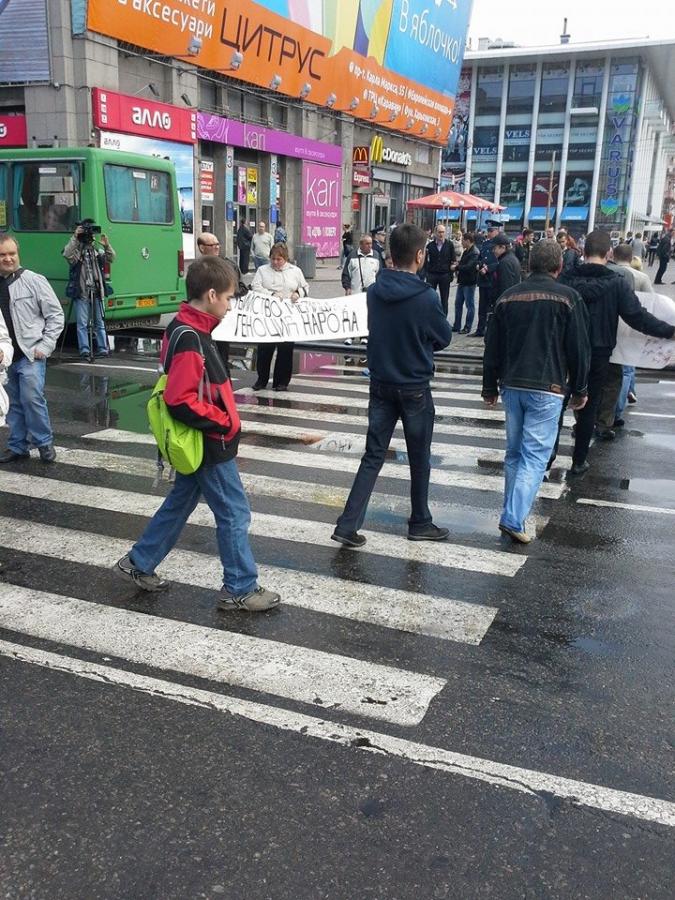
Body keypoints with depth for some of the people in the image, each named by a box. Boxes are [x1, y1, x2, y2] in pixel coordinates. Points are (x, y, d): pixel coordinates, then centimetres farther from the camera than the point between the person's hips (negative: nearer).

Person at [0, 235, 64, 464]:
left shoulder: (34, 280, -4)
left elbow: (55, 314, -2)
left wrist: (44, 346, -8)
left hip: (30, 355, -4)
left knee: (32, 398, -12)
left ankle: (44, 442, 6)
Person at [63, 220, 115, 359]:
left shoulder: (97, 251, 14)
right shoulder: (76, 250, 1)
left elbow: (111, 259, 5)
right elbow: (67, 254, -19)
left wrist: (106, 246, -11)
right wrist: (74, 237, -25)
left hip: (97, 293, 4)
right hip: (81, 294, -4)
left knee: (100, 322, 8)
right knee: (82, 323, -4)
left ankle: (102, 348, 14)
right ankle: (84, 350, -3)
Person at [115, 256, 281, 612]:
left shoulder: (187, 329, 7)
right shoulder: (191, 339, -24)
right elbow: (180, 400, -29)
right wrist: (224, 422, -19)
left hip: (200, 443, 10)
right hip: (210, 444, -10)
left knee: (180, 502, 22)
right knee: (234, 513, 2)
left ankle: (139, 563, 33)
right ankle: (240, 589, 14)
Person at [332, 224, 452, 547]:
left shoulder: (374, 292, -4)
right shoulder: (426, 297, -18)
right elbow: (444, 337, -3)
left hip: (380, 384, 4)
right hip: (415, 388, -4)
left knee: (373, 456, 8)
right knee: (419, 459, 13)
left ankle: (348, 525, 1)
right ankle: (420, 523, 28)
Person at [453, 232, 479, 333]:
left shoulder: (474, 253, -16)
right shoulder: (465, 251, 12)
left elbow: (469, 267, -25)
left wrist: (457, 267, -15)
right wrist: (458, 264, -1)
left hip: (469, 283, -9)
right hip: (462, 281, 9)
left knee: (469, 305, 1)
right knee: (458, 304, 13)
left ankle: (467, 327, 7)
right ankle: (457, 326, 21)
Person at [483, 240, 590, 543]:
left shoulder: (508, 297, 8)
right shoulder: (567, 298, -5)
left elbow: (492, 347, 12)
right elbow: (579, 348, -3)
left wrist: (490, 387, 20)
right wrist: (580, 390, 8)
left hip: (511, 386, 5)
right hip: (547, 389, -5)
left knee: (514, 453, 15)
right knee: (535, 455, -4)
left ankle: (513, 513, 22)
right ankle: (513, 519, -12)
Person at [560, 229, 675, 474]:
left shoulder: (566, 280, -7)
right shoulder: (617, 284, -12)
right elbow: (637, 316, -15)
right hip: (598, 355, -1)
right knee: (589, 408, 11)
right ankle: (579, 461, 18)